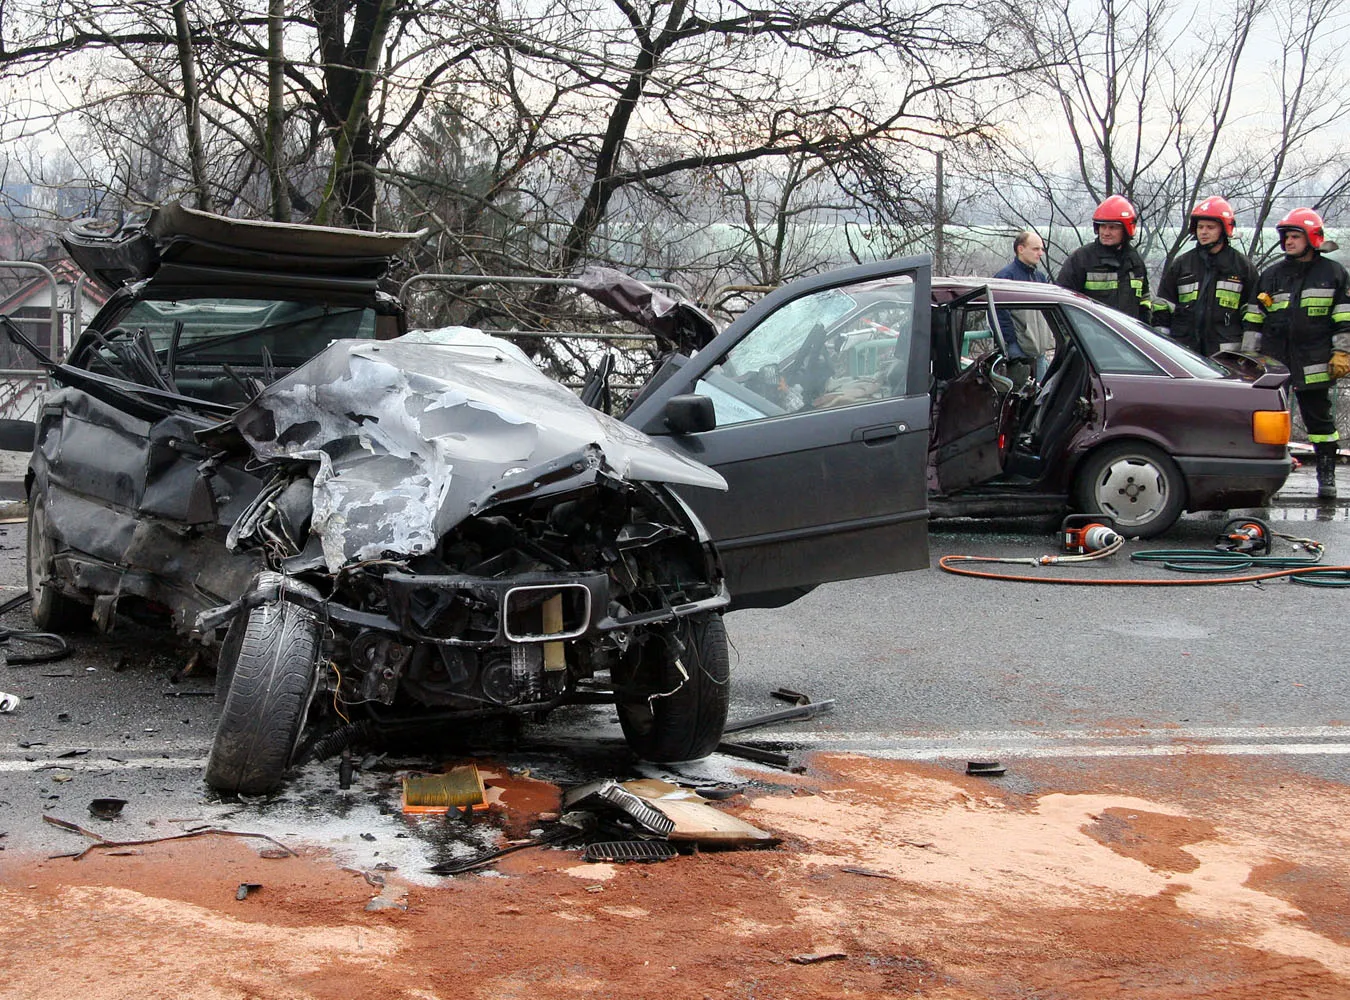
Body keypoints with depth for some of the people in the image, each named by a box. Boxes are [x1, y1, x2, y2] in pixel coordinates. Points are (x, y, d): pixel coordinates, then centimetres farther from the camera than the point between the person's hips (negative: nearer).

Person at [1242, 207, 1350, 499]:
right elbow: (1253, 320, 13)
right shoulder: (1271, 275, 11)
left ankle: (1326, 476, 11)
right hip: (1272, 363, 2)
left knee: (1319, 418, 4)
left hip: (1313, 364, -2)